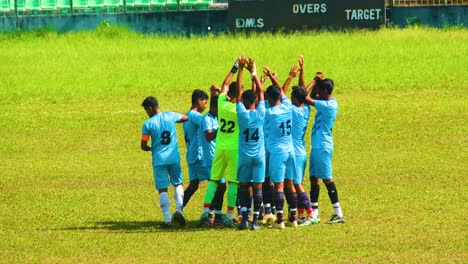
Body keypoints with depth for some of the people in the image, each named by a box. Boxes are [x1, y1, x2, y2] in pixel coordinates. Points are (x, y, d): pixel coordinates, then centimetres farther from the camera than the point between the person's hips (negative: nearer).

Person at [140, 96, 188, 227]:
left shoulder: (148, 124, -7)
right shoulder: (170, 116, 1)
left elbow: (143, 146, -4)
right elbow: (186, 118, 21)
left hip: (159, 160, -2)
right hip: (174, 157, 2)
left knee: (163, 189, 2)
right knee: (178, 184, 16)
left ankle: (167, 219, -3)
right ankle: (178, 209, -5)